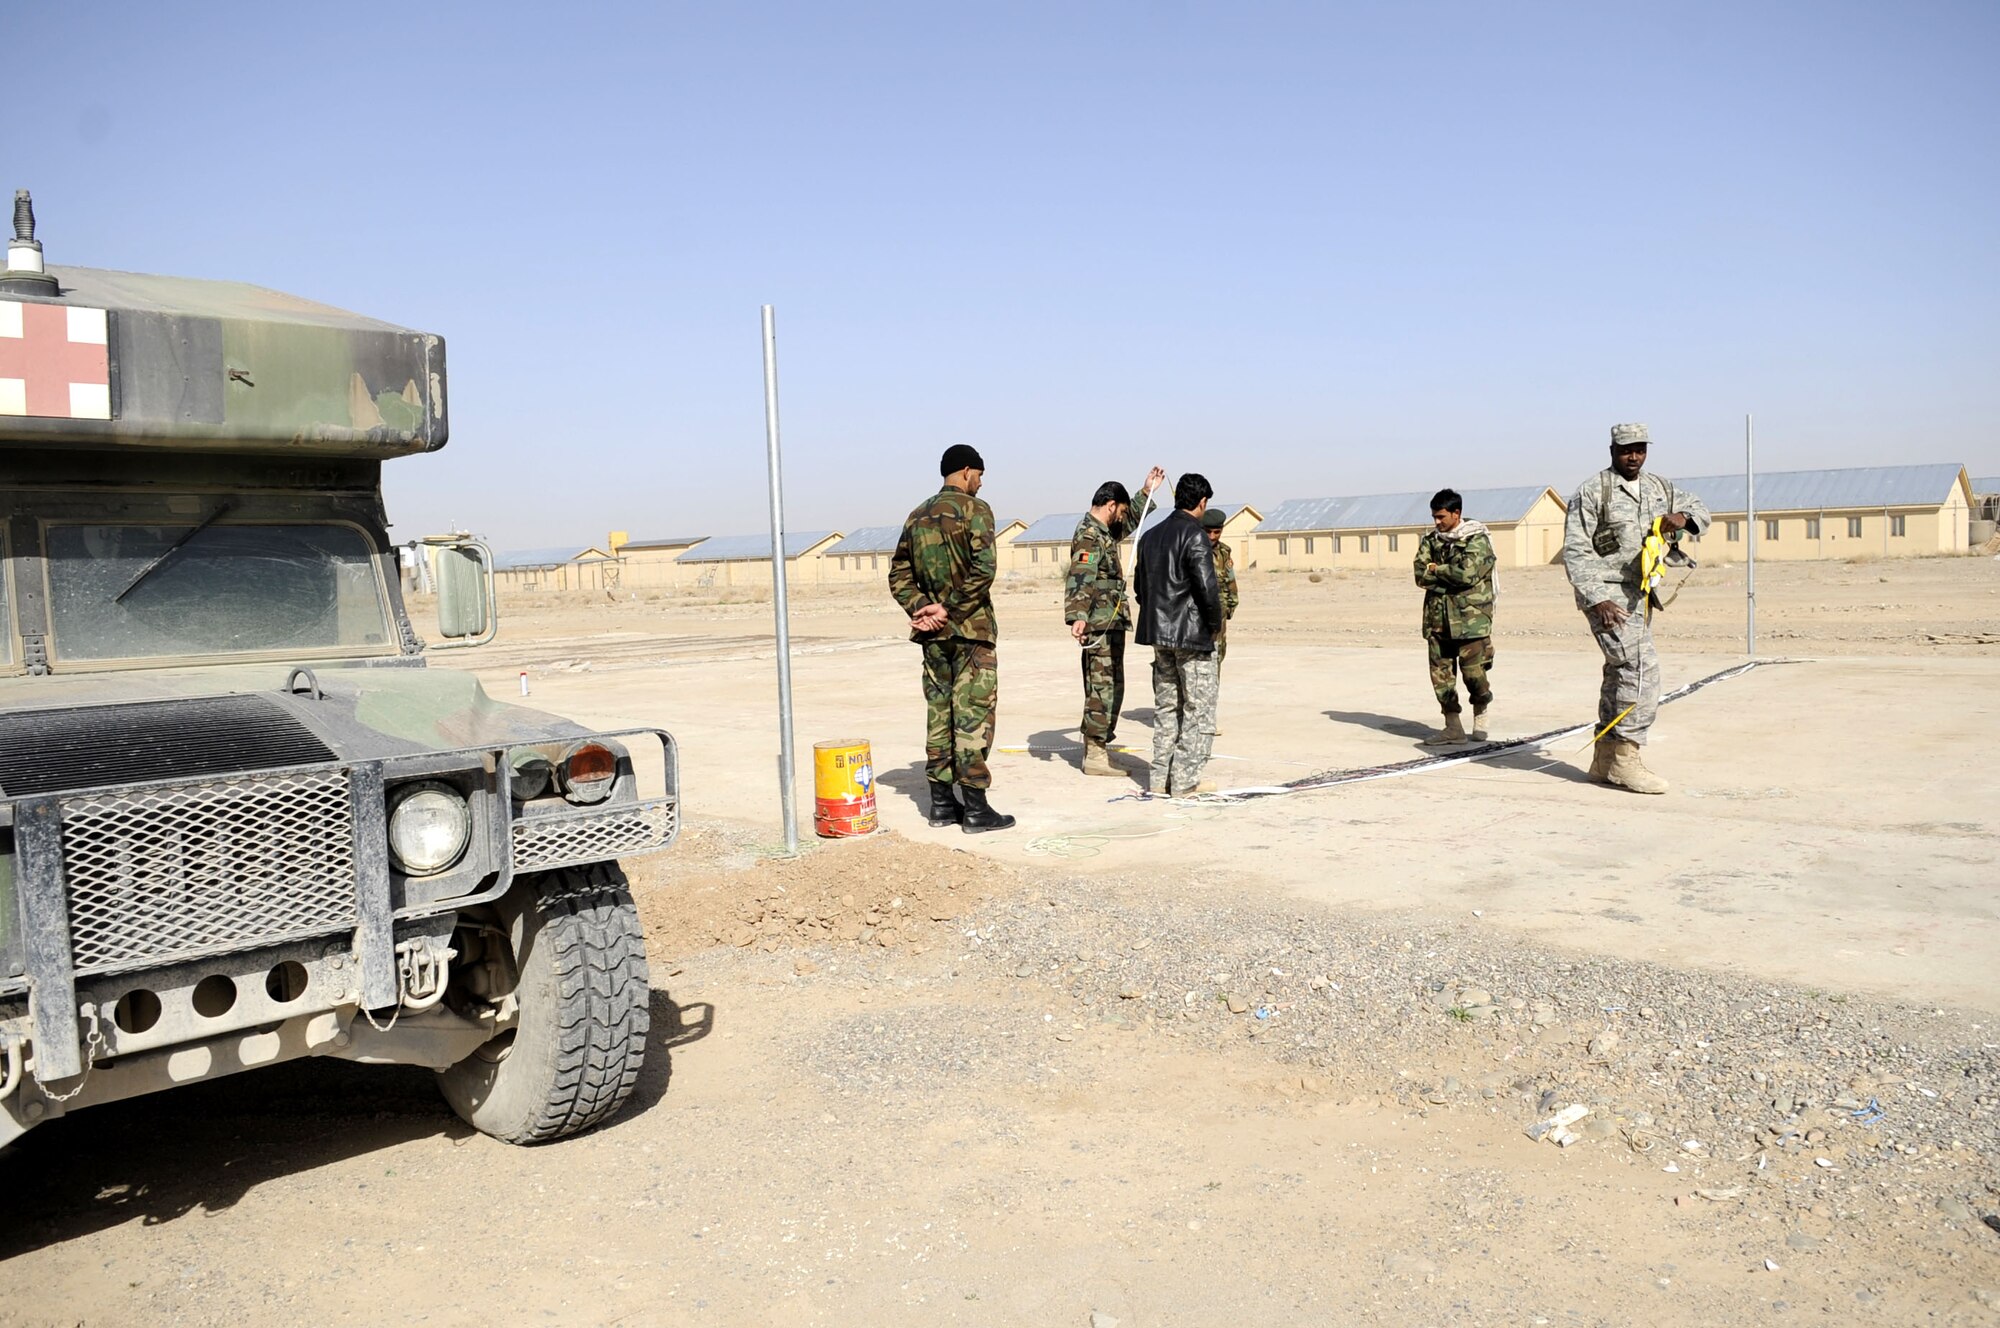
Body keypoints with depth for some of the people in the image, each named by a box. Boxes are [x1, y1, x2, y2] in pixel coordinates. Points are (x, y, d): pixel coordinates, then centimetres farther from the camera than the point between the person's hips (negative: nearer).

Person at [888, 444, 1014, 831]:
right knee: (972, 715, -4)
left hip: (933, 634, 7)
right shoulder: (974, 509, -7)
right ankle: (975, 808, -2)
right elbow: (983, 570, -20)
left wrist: (921, 608, -1)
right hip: (970, 629, -7)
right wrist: (950, 609, -15)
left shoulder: (918, 516, 14)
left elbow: (899, 575, 10)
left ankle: (942, 803, 16)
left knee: (938, 713, 11)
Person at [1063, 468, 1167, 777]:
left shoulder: (1103, 532, 16)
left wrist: (1147, 492, 32)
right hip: (1101, 626, -11)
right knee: (1103, 688, -7)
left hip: (1111, 624, 11)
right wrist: (1078, 616, -40)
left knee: (1109, 688, 15)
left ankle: (1097, 749, 23)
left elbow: (1130, 523, 38)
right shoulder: (1088, 536, -15)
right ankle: (1095, 755, -3)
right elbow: (1079, 580, -28)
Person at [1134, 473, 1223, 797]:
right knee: (1199, 709, 1)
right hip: (1192, 635, -7)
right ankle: (1185, 780, 0)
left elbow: (1141, 587, 15)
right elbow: (1207, 588, -20)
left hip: (1159, 635, 8)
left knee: (1166, 707, 14)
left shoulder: (1150, 536, 11)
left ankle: (1160, 778, 16)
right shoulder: (1194, 536, -14)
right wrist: (1215, 624, -5)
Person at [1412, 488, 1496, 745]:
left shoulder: (1476, 539, -4)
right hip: (1438, 616, 5)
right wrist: (1451, 576, -10)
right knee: (1441, 673, 3)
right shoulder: (1430, 539, 10)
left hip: (1470, 617, -5)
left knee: (1473, 672, -5)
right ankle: (1452, 727, 13)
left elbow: (1468, 573, -18)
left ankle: (1480, 719, 21)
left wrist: (1437, 570, -5)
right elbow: (1421, 576, -1)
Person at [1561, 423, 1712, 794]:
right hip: (1606, 594, -8)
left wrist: (1683, 517, -5)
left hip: (1640, 594, 8)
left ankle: (1605, 760, 21)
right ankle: (1624, 759, -13)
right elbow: (1575, 550, -10)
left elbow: (1700, 510, 20)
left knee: (1621, 674, 12)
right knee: (1641, 669, -18)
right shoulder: (1592, 492, -7)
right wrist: (1596, 598, -19)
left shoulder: (1659, 488, 13)